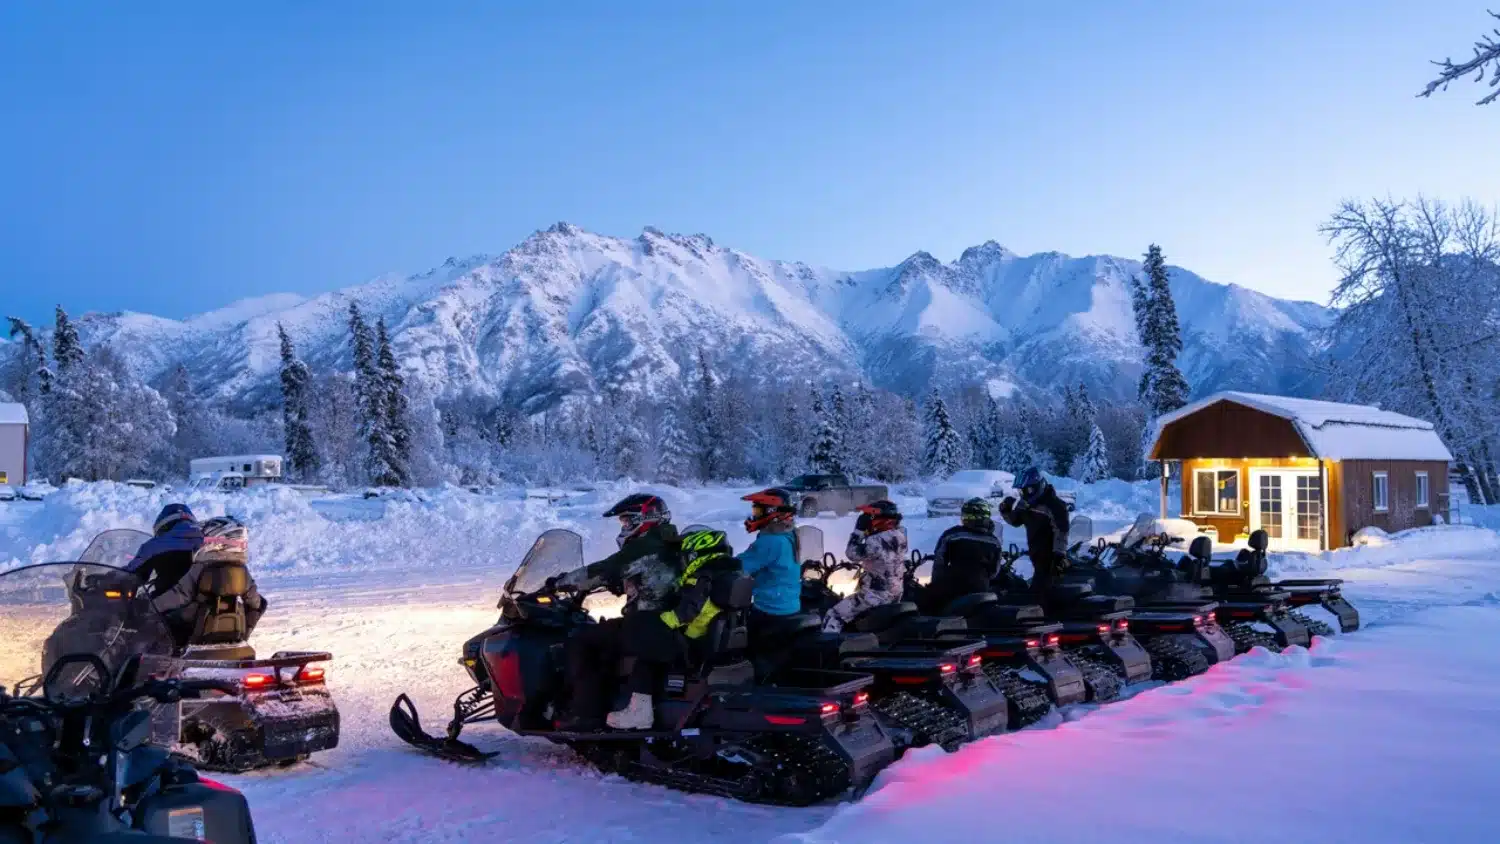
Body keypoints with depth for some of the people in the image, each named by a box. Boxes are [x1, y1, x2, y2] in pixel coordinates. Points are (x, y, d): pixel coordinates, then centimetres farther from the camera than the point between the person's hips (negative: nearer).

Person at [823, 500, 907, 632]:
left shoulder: (877, 541, -27)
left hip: (875, 596, -9)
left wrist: (859, 529, -17)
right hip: (895, 594, 9)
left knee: (833, 618, -7)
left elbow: (852, 554, -20)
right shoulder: (900, 535, 0)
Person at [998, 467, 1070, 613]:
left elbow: (1061, 531, -19)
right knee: (1039, 588, 18)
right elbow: (1015, 521, 21)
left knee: (1039, 590, -16)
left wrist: (1060, 554, -23)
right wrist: (1006, 510, 0)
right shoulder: (1025, 503, 9)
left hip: (1050, 556, -9)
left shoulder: (1054, 505, -15)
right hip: (1036, 554, 9)